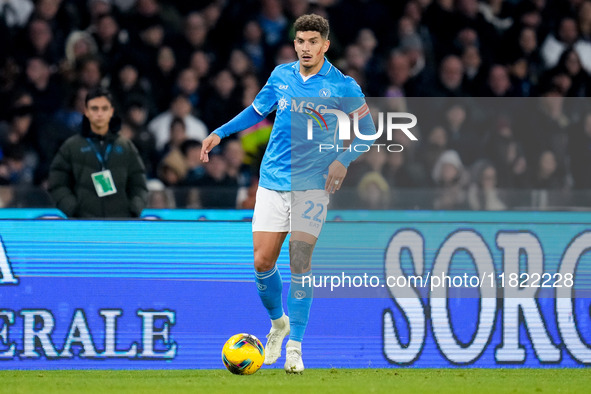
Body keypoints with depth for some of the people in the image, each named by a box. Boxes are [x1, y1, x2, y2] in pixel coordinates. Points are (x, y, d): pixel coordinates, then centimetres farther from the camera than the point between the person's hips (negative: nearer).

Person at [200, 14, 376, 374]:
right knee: (262, 261, -3)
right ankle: (278, 321, 25)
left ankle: (295, 346, -3)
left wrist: (343, 160, -13)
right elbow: (258, 111, 22)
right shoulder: (281, 76, 6)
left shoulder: (342, 87, -5)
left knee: (300, 262, -11)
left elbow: (367, 131, 4)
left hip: (313, 184, -3)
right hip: (273, 181, 3)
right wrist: (220, 134, 13)